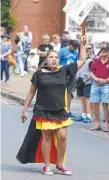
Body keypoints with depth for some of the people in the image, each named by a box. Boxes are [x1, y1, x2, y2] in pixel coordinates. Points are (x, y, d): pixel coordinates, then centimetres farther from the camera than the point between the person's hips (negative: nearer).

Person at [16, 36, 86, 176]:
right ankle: (46, 166, 14)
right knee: (47, 137, 3)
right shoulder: (39, 74, -6)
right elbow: (31, 92, 2)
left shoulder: (64, 71, 0)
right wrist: (25, 109, 2)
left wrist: (82, 44, 1)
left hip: (60, 112, 3)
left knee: (62, 137, 0)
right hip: (44, 112, -2)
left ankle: (59, 165, 16)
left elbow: (82, 61, 6)